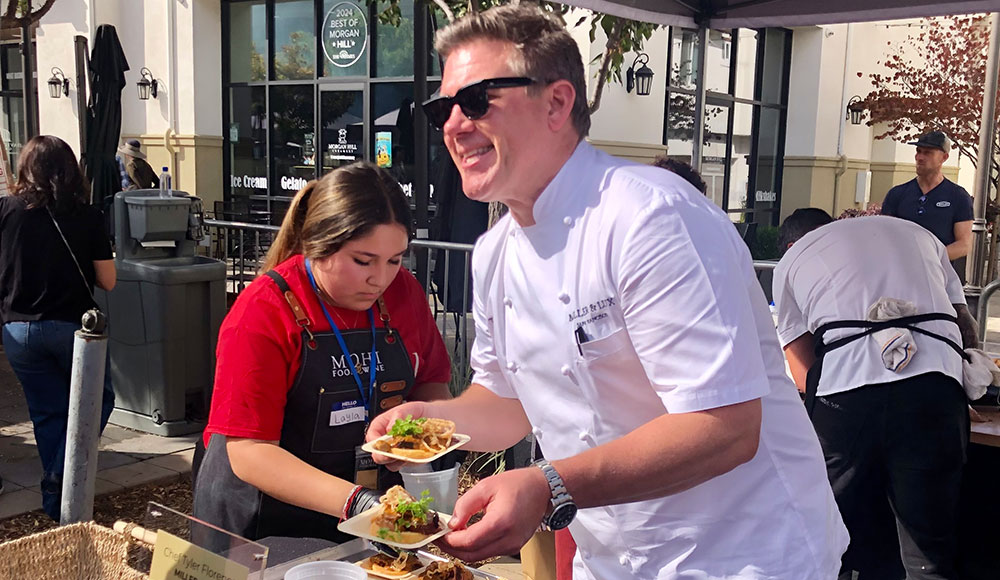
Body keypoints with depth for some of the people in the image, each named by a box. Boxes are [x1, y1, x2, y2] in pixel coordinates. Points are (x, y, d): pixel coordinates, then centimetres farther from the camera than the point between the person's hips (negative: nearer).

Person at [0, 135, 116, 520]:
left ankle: (57, 496, 20)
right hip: (72, 326, -2)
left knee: (47, 412, 14)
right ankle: (62, 478, 3)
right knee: (97, 399, 16)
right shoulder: (88, 216, -6)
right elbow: (107, 281, -3)